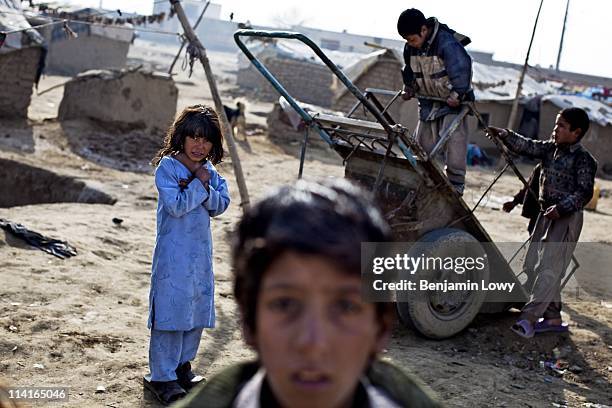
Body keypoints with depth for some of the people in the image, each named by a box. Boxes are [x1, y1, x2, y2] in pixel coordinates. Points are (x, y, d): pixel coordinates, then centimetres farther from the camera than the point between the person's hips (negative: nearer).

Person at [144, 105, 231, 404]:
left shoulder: (210, 171, 9)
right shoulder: (166, 167, -10)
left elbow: (220, 205, -1)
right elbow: (177, 206, -19)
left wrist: (203, 187, -15)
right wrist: (198, 184, -15)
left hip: (201, 250, 7)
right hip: (174, 252, -7)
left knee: (197, 309, 13)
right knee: (170, 310, -4)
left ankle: (182, 366, 29)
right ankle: (162, 377, 5)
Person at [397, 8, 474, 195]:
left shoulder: (447, 43, -25)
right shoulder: (410, 48, -2)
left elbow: (461, 69, -28)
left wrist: (456, 95, -28)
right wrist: (409, 88, 5)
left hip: (453, 101, -7)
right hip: (428, 102, 7)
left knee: (454, 140, -16)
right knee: (422, 142, 7)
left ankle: (456, 185, -7)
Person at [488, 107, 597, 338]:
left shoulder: (583, 159, -11)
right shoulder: (550, 149, 10)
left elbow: (585, 192, -14)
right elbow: (527, 146, 7)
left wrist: (562, 207, -24)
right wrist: (504, 135, -7)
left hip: (567, 218, -8)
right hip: (547, 215, 8)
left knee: (549, 268, -13)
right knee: (546, 267, 11)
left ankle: (529, 317, -18)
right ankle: (553, 317, 21)